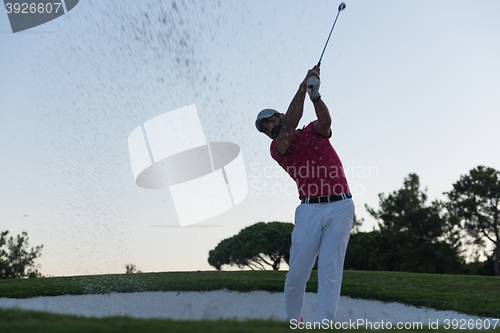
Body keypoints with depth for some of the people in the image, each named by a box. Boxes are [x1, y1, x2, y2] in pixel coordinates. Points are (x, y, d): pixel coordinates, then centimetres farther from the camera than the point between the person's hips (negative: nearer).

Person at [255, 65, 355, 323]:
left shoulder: (314, 131, 14)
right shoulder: (277, 149, 8)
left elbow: (325, 122, -10)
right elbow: (290, 125, -11)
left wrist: (315, 95, -29)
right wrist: (302, 88, -16)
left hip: (340, 207, 0)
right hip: (309, 210, 0)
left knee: (330, 269, -9)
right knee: (297, 272, -4)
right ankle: (292, 320, 18)